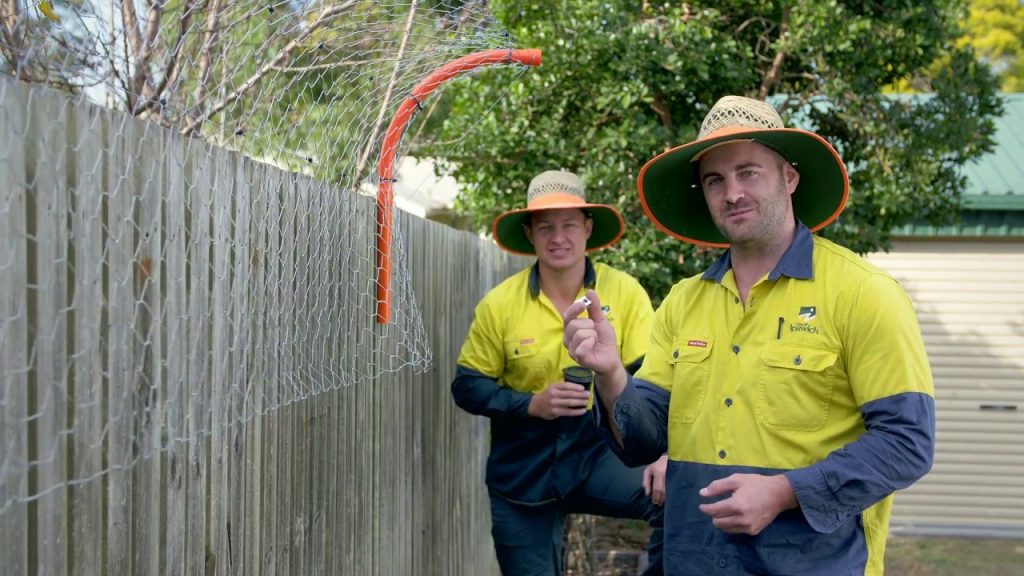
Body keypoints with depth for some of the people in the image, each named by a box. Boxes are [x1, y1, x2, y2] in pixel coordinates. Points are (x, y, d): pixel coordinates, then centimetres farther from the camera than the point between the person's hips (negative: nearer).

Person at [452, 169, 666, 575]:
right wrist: (532, 404, -17)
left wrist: (663, 452, -24)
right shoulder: (500, 304, -5)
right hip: (523, 471, 1)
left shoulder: (625, 293, -8)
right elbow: (467, 387, 0)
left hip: (599, 453, -1)